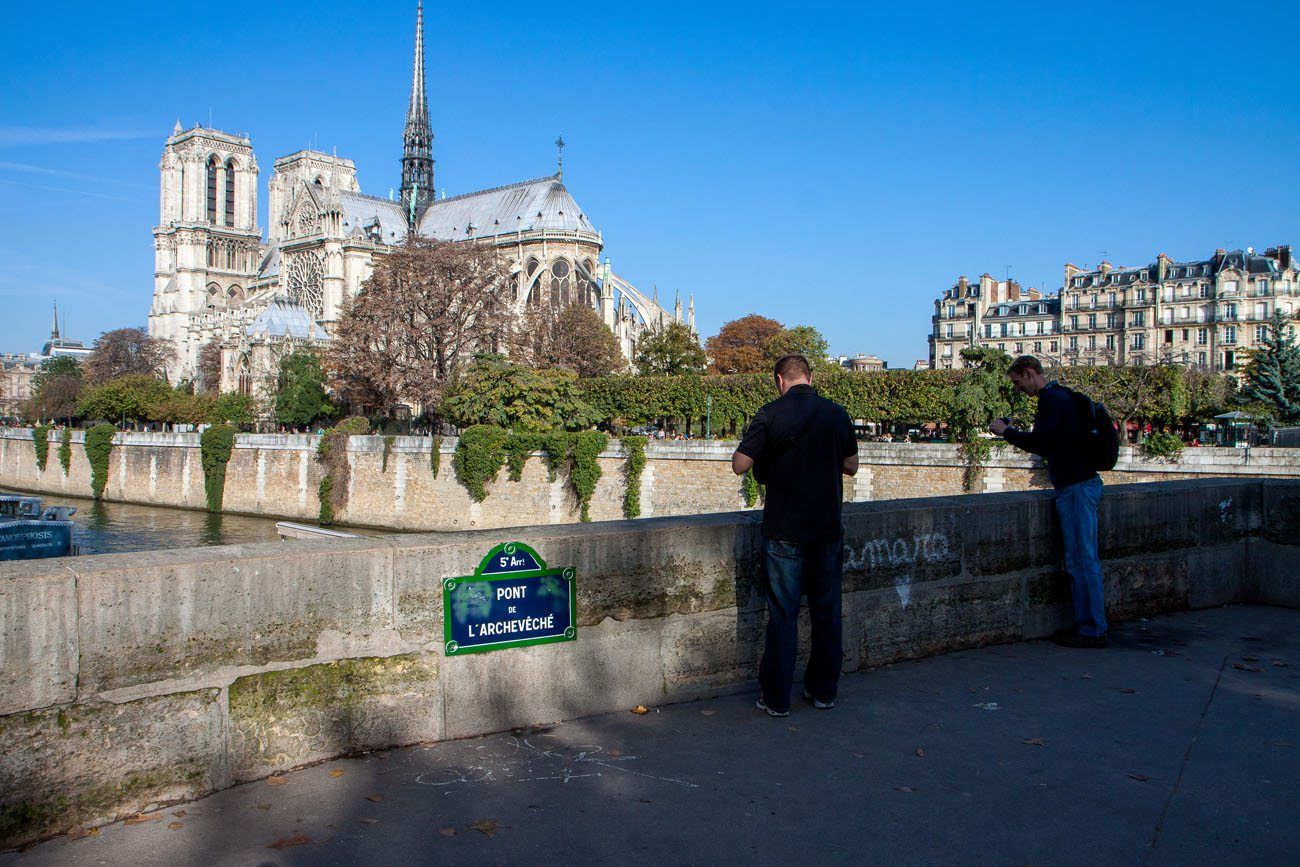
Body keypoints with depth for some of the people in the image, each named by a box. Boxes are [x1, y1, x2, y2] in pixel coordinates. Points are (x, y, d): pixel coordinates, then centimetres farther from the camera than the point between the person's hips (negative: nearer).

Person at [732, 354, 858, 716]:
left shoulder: (771, 415, -10)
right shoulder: (837, 414, 2)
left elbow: (740, 465, -9)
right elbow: (851, 466, 12)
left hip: (784, 532, -3)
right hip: (828, 529, 3)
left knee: (782, 615, 4)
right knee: (827, 611, 14)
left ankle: (776, 698, 11)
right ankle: (824, 690, 24)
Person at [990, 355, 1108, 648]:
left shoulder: (1052, 399, -13)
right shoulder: (1060, 396, 19)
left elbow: (1039, 442, -21)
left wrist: (1006, 431, -8)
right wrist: (1016, 434, 16)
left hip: (1076, 487, -11)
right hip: (1080, 483, 11)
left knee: (1082, 561, -7)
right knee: (1079, 561, 12)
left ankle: (1093, 631, -2)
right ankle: (1086, 624, 18)